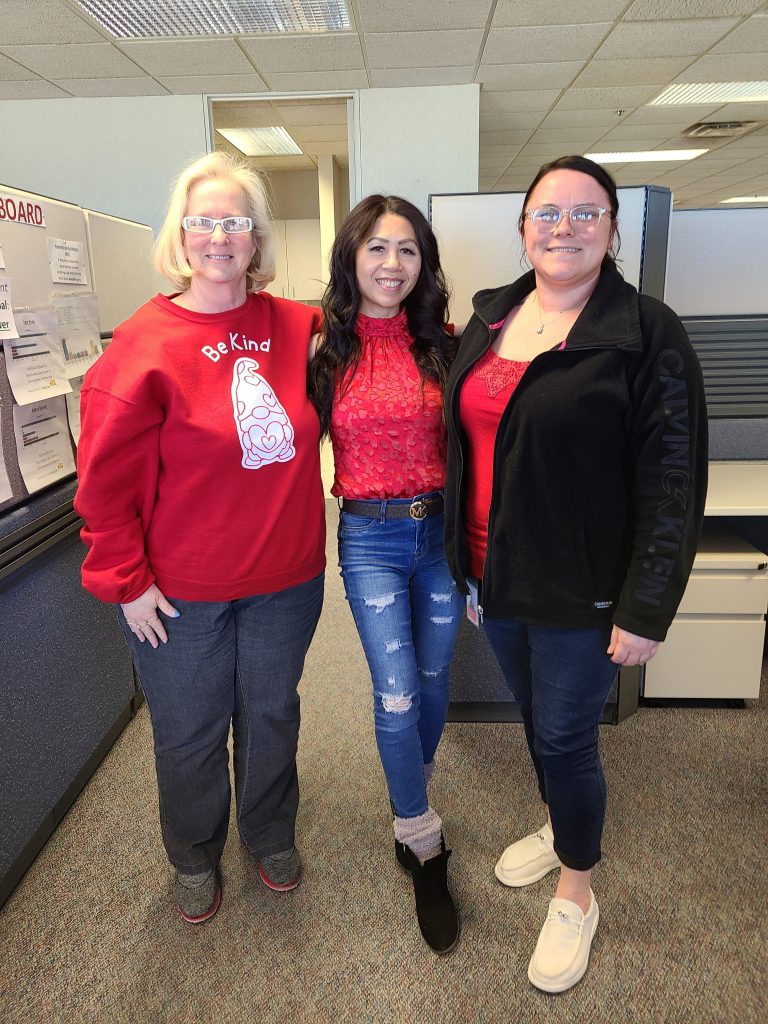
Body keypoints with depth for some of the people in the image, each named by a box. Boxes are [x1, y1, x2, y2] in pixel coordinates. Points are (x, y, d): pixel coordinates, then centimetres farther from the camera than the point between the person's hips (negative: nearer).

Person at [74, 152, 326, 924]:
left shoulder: (298, 329, -3)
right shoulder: (146, 344, -13)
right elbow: (105, 477, -11)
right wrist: (126, 580, -10)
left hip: (285, 578, 3)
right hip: (181, 594, -3)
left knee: (271, 715, 22)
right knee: (190, 735, 16)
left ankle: (271, 837, 49)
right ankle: (195, 861, 45)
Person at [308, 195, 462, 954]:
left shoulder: (440, 345, 1)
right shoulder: (326, 347, -3)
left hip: (440, 530, 3)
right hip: (369, 536, -2)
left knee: (432, 679, 15)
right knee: (396, 694, -2)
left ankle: (412, 797, 44)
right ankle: (423, 849, 20)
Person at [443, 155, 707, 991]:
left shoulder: (647, 334, -13)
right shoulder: (488, 319, 5)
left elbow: (672, 484, -15)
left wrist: (645, 610, -16)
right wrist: (466, 562, 11)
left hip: (581, 592, -5)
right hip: (497, 577, 6)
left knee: (564, 735, 8)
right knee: (536, 717, 23)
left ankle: (576, 896, 35)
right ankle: (557, 828, 51)